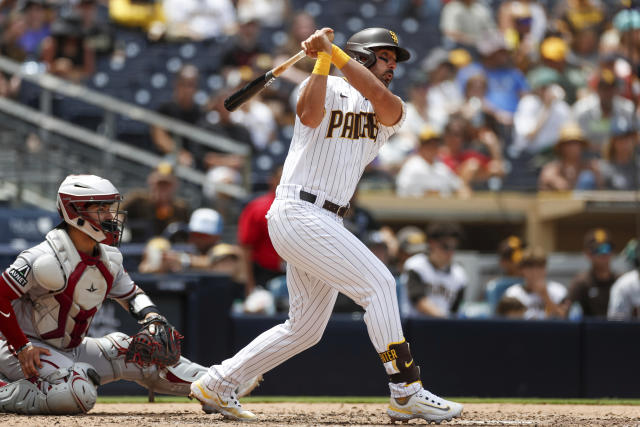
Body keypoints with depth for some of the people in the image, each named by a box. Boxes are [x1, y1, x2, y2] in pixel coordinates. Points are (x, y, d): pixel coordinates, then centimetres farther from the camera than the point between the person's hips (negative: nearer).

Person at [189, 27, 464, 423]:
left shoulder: (391, 113, 14)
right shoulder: (328, 89, -1)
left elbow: (380, 97, -10)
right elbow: (310, 115, -24)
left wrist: (333, 50, -15)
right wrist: (322, 57, -22)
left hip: (324, 223, 8)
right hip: (298, 212, -8)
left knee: (306, 327, 12)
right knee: (378, 282, -16)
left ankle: (217, 383, 20)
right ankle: (406, 393, -16)